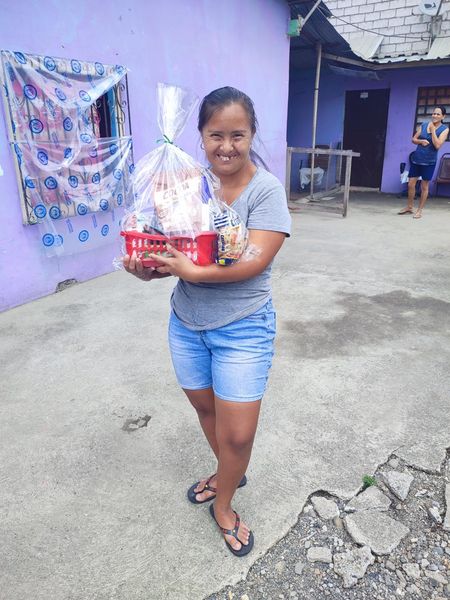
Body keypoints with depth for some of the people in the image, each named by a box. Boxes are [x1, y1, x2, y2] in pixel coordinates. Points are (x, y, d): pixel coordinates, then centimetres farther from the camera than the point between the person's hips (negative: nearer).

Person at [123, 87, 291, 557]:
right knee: (205, 408, 22)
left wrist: (193, 272, -31)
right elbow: (168, 245, 0)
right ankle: (227, 473, 52)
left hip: (242, 328, -4)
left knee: (237, 433, 4)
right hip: (186, 322, 5)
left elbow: (256, 260, -22)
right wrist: (148, 267, -21)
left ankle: (223, 506, 36)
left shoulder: (266, 189, -13)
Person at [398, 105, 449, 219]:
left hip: (429, 162, -3)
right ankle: (409, 207, 21)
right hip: (416, 159, 3)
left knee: (424, 186, 3)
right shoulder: (423, 125, 6)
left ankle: (420, 210, 14)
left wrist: (432, 130, -15)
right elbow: (414, 139, 7)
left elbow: (437, 145, -15)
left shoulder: (444, 129, -4)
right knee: (411, 184, 5)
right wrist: (421, 141, -14)